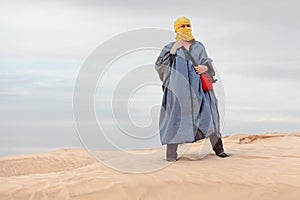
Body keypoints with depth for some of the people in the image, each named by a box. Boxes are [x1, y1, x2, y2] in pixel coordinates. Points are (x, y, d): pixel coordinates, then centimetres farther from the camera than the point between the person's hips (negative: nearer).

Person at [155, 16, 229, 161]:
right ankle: (171, 153, -3)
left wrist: (205, 67, -7)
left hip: (197, 88, 2)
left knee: (208, 115, -2)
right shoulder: (170, 48, 9)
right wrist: (172, 51, -9)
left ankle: (218, 148, 5)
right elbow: (159, 65, 0)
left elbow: (207, 62, 17)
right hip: (178, 89, -2)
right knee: (176, 116, -8)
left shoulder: (199, 46, 17)